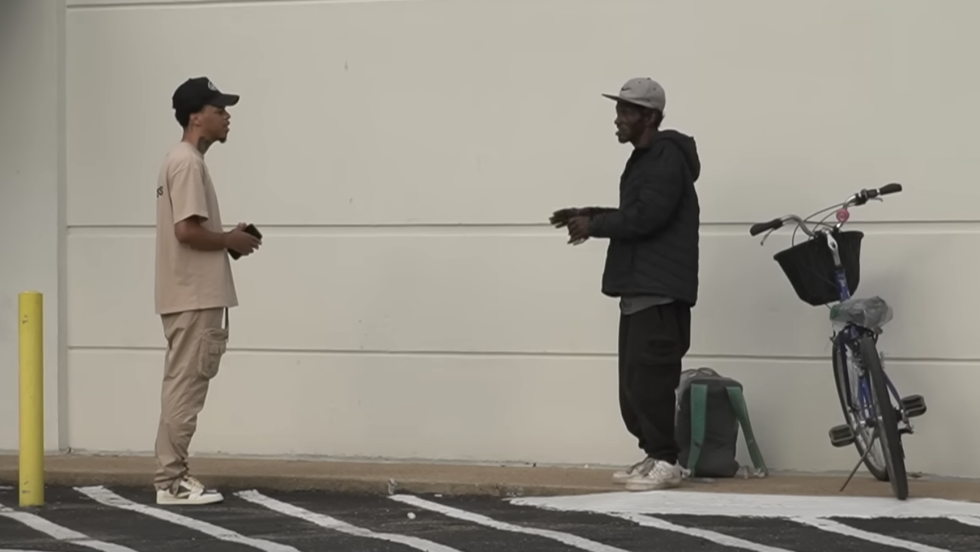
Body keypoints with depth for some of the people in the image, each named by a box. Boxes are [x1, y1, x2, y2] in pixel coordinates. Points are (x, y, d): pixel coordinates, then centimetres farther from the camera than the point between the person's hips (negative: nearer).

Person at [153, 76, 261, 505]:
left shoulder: (184, 161, 18)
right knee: (185, 386, -9)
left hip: (192, 295, 11)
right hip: (193, 297, -11)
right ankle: (171, 481, -7)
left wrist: (227, 238, 12)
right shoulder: (188, 162, -16)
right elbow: (187, 230, -24)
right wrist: (231, 241, -10)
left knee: (184, 386, 12)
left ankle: (173, 475, 15)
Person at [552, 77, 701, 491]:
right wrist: (590, 215, 10)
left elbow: (645, 217, -22)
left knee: (650, 375, -12)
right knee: (633, 377, 10)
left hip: (660, 290, -10)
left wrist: (594, 226, -11)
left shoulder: (668, 158, -12)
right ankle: (653, 455, 15)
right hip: (639, 287, 10)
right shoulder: (644, 158, 20)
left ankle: (666, 461, -9)